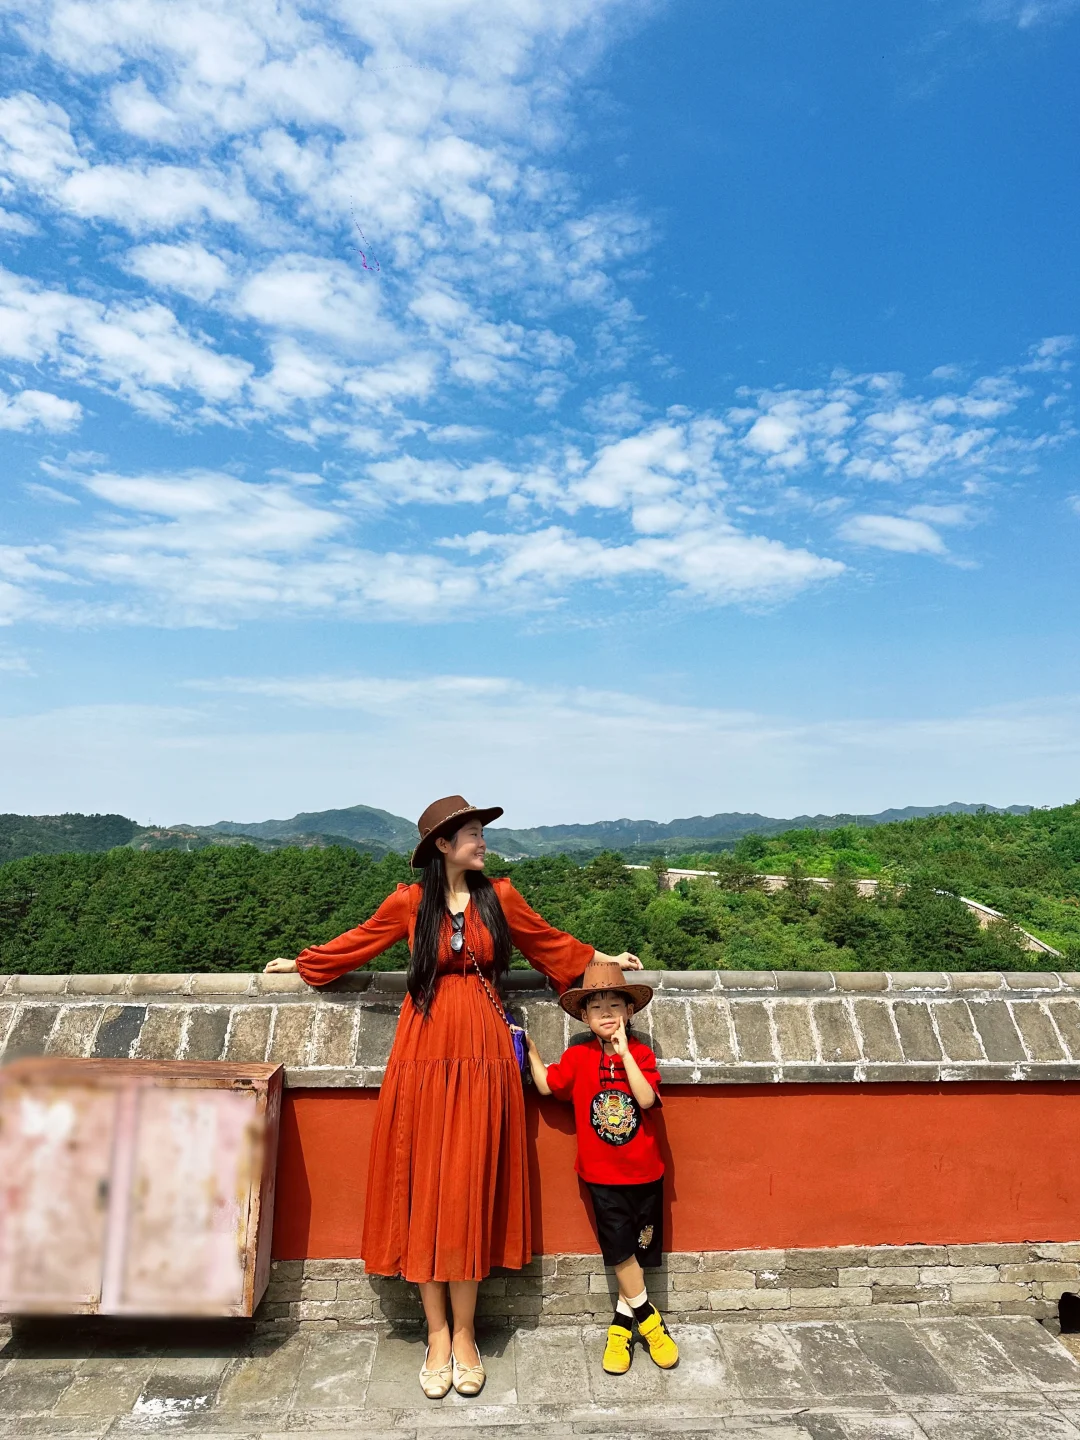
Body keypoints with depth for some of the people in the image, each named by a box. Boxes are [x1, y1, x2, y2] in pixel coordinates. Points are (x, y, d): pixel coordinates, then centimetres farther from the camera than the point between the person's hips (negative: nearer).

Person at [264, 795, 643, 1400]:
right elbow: (358, 943, 13)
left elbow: (549, 941, 15)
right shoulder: (409, 902, -2)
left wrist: (607, 960, 21)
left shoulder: (499, 896, 2)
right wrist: (300, 963, 22)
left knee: (469, 1188, 5)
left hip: (482, 1054, 1)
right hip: (425, 1053, 0)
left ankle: (464, 1335, 22)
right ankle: (438, 1333, 23)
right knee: (425, 1186, 6)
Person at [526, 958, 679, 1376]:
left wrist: (624, 1052, -30)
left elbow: (646, 1099, -23)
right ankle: (648, 1318, 24)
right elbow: (546, 1085, -3)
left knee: (640, 1247, 11)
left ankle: (623, 1319, 32)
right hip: (602, 1173, -1)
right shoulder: (578, 1057, -7)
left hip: (644, 1170, 1)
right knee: (619, 1248, 1)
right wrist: (529, 1049, -13)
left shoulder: (640, 1053, -9)